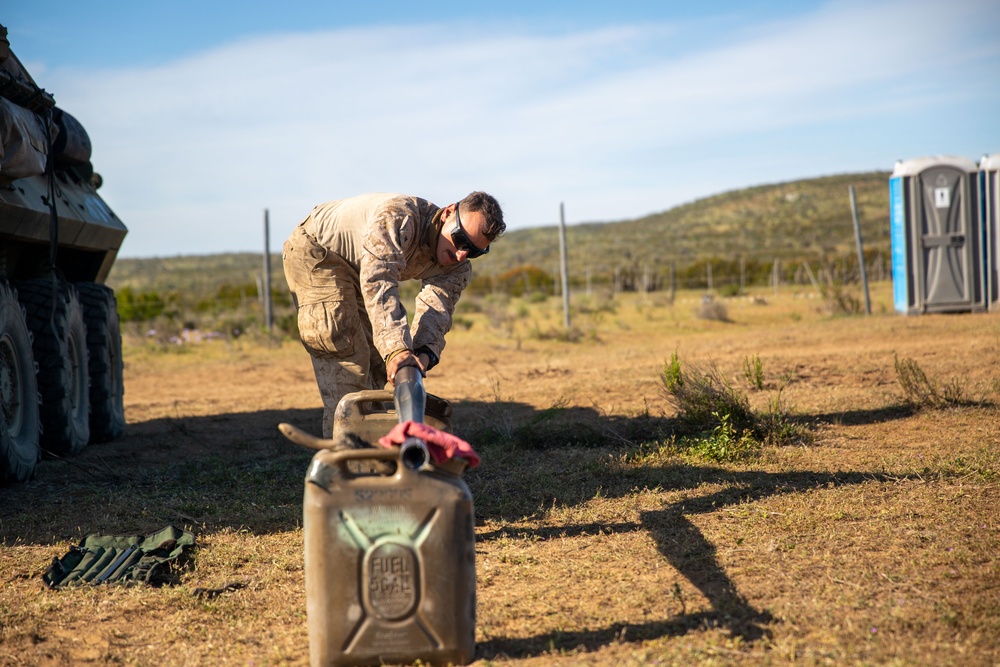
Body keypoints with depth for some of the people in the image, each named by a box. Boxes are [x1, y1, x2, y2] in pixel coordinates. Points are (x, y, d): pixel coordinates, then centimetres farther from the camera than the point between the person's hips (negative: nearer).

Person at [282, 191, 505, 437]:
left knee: (376, 361, 8)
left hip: (357, 270, 8)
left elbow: (436, 310, -28)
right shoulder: (399, 215, -38)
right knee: (345, 353, -18)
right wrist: (396, 348, -60)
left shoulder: (458, 269, -15)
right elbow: (378, 280, -48)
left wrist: (425, 352, -51)